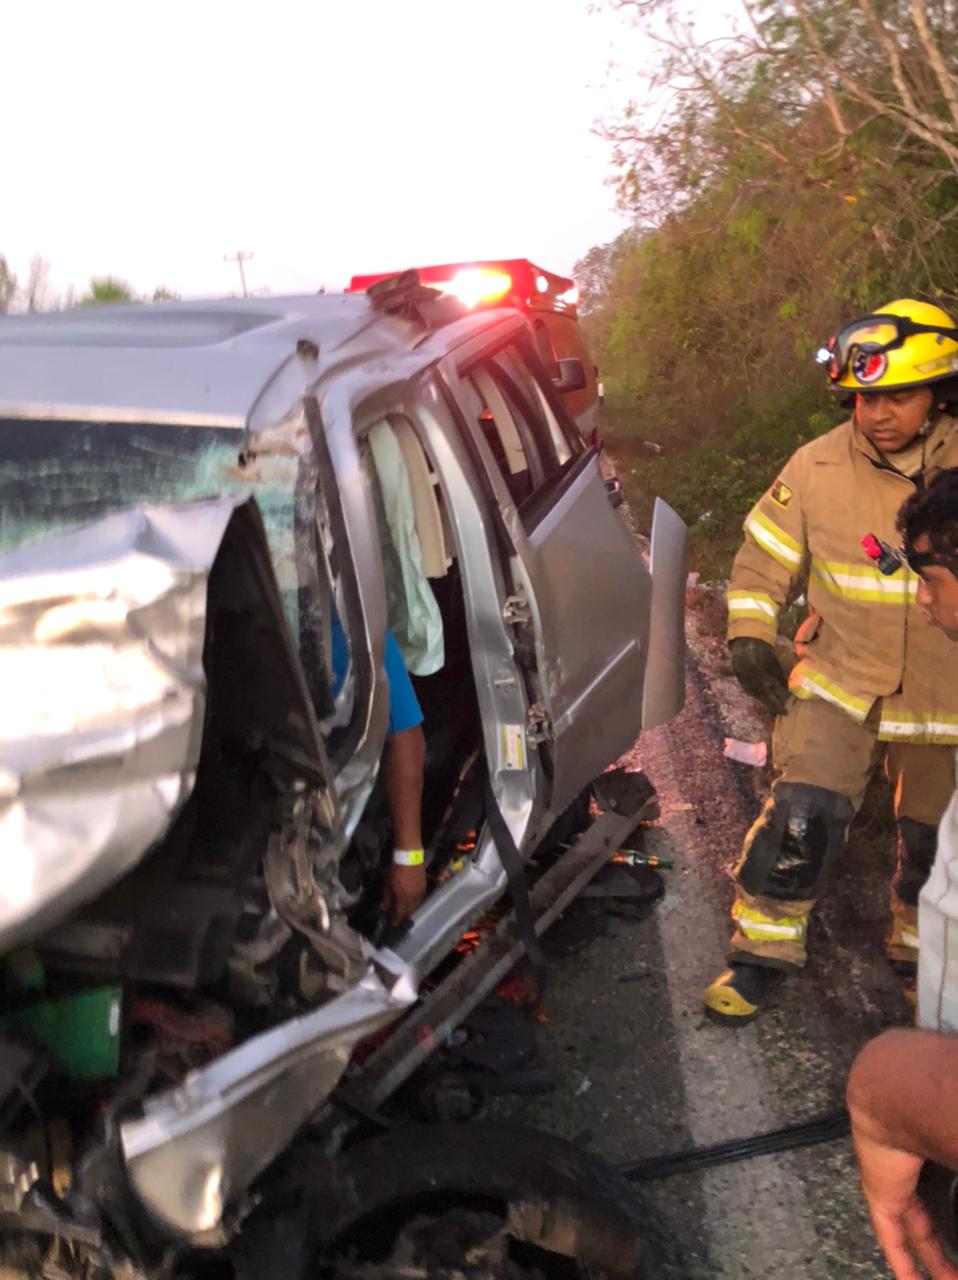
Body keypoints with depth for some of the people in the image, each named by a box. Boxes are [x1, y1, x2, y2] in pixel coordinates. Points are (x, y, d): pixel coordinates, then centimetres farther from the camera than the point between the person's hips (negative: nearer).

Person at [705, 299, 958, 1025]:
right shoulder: (819, 467, -9)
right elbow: (762, 561, 2)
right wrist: (749, 637, -7)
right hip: (839, 684, -1)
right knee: (800, 820, -12)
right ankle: (761, 954, 11)